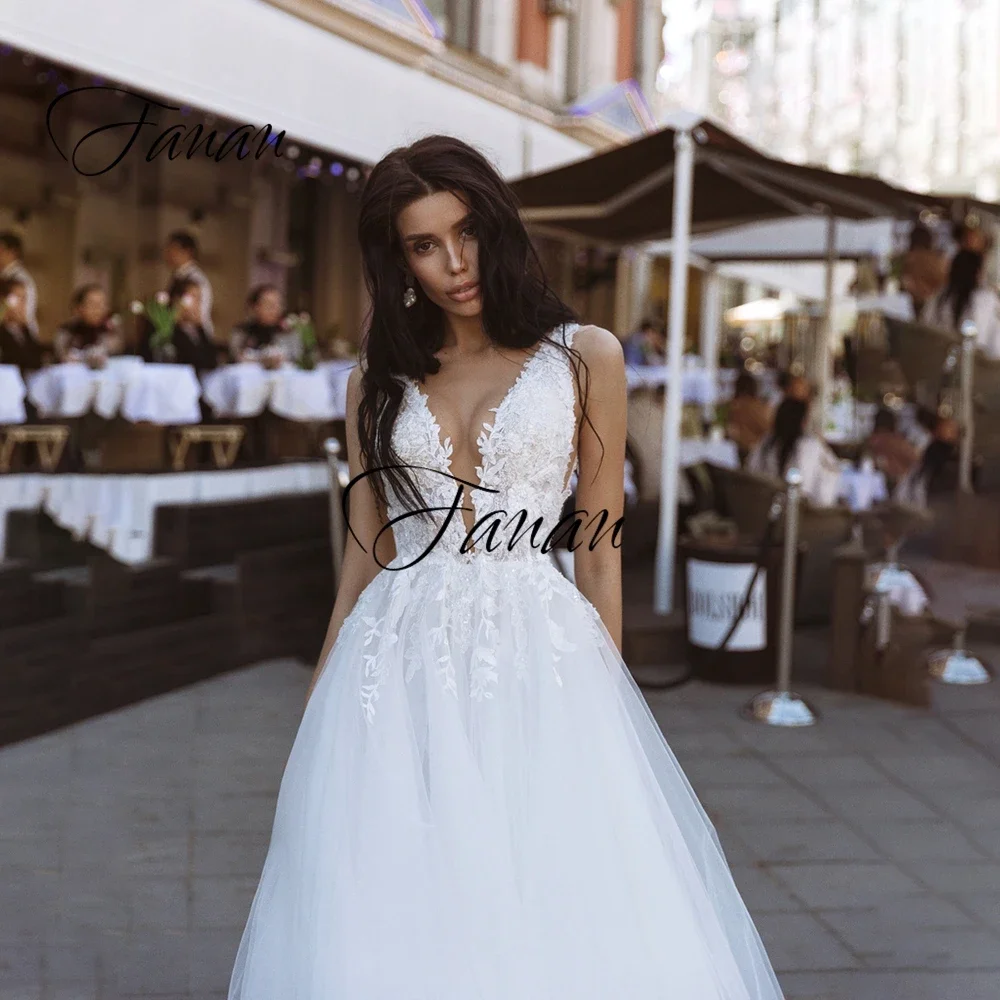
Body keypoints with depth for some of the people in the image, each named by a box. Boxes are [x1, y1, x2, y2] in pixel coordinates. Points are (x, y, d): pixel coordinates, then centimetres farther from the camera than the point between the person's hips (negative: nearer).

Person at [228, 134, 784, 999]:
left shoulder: (584, 358, 5)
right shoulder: (380, 381, 12)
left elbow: (600, 545, 4)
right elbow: (365, 550, 13)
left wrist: (605, 687, 1)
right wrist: (318, 701, 11)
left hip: (540, 655, -2)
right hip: (400, 660, 2)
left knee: (567, 912, -9)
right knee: (392, 926, -2)